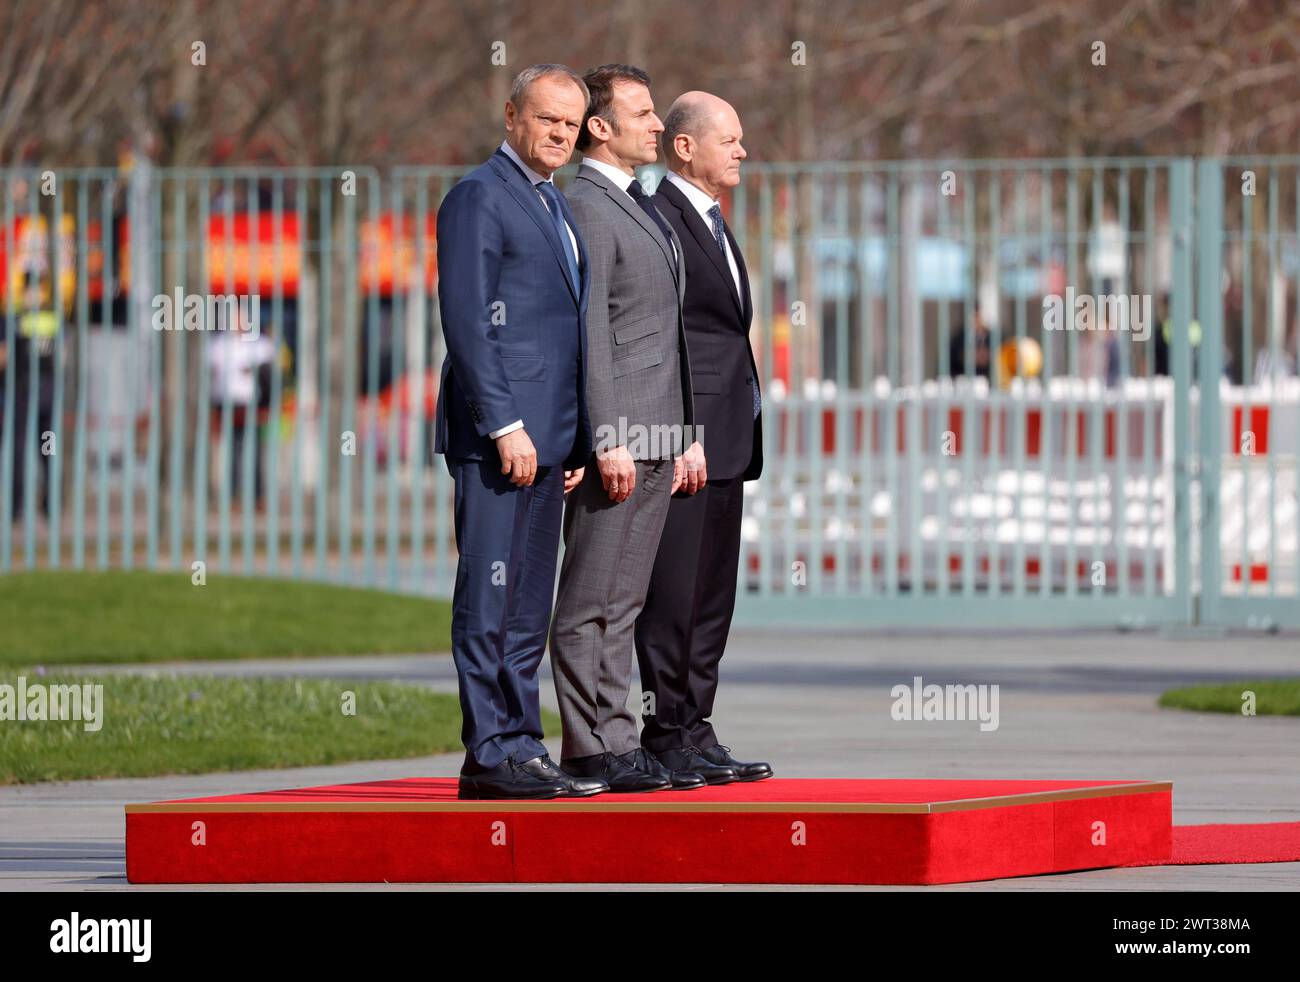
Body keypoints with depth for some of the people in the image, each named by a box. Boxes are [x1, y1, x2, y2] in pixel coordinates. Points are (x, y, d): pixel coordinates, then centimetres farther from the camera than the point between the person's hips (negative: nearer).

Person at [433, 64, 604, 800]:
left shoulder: (555, 207, 21)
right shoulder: (481, 197, -7)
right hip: (497, 434, -9)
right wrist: (505, 425, -20)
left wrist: (576, 441, 18)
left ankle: (521, 747, 12)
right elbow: (466, 319, -14)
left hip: (545, 436, 9)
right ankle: (489, 754, -8)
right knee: (492, 597, -8)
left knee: (529, 603, 9)